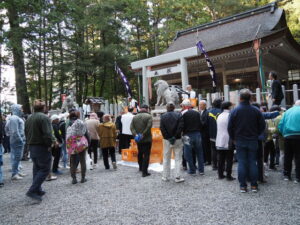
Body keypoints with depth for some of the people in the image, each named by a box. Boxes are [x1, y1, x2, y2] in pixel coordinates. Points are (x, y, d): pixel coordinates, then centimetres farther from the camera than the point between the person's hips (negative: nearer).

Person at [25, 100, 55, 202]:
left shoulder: (29, 118, 11)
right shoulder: (44, 117, -16)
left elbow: (26, 133, 15)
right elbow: (47, 134, -23)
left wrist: (30, 142, 17)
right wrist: (50, 143, -10)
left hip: (31, 147, 8)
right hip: (42, 147, -8)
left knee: (37, 168, 17)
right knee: (45, 169, -1)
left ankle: (38, 190, 23)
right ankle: (32, 190, -8)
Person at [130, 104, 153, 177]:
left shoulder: (135, 117, 7)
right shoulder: (148, 116, -9)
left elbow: (131, 127, -1)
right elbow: (148, 127, -20)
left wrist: (135, 134, -9)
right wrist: (143, 134, -16)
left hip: (138, 140, 6)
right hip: (147, 139, -6)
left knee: (140, 153, 22)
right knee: (146, 155, -2)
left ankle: (141, 167, 38)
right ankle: (144, 172, -5)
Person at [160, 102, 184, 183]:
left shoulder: (163, 116, -1)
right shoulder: (178, 115, -3)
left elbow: (162, 128, -8)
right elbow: (180, 127, -12)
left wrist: (168, 138, -6)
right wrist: (175, 137, -9)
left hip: (167, 140, 1)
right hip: (177, 140, -1)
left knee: (166, 159, 12)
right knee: (178, 159, 5)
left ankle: (165, 176, 18)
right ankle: (177, 177, 4)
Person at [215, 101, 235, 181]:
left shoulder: (219, 116, 9)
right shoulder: (230, 115, -11)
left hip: (219, 141, 6)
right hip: (228, 141, -6)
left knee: (221, 159, 11)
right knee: (229, 159, 2)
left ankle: (220, 174, 17)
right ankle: (228, 175, 5)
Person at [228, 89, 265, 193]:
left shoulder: (235, 111, -8)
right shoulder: (256, 110, -4)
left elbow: (230, 127, -6)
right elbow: (262, 126, 1)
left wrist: (233, 138, 7)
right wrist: (256, 135, 14)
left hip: (240, 141, -1)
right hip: (253, 141, 1)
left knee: (241, 163, 4)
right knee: (252, 162, 9)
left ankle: (243, 186, 7)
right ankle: (254, 185, 13)